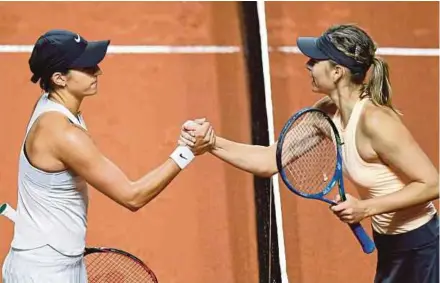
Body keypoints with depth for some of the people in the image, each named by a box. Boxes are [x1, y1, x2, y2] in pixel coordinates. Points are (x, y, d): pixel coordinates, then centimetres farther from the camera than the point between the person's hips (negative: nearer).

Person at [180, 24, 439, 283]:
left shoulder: (374, 121, -27)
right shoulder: (327, 113, -3)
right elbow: (270, 161, -2)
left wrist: (365, 208, -29)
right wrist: (212, 144, -14)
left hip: (418, 248, -8)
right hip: (390, 245, 8)